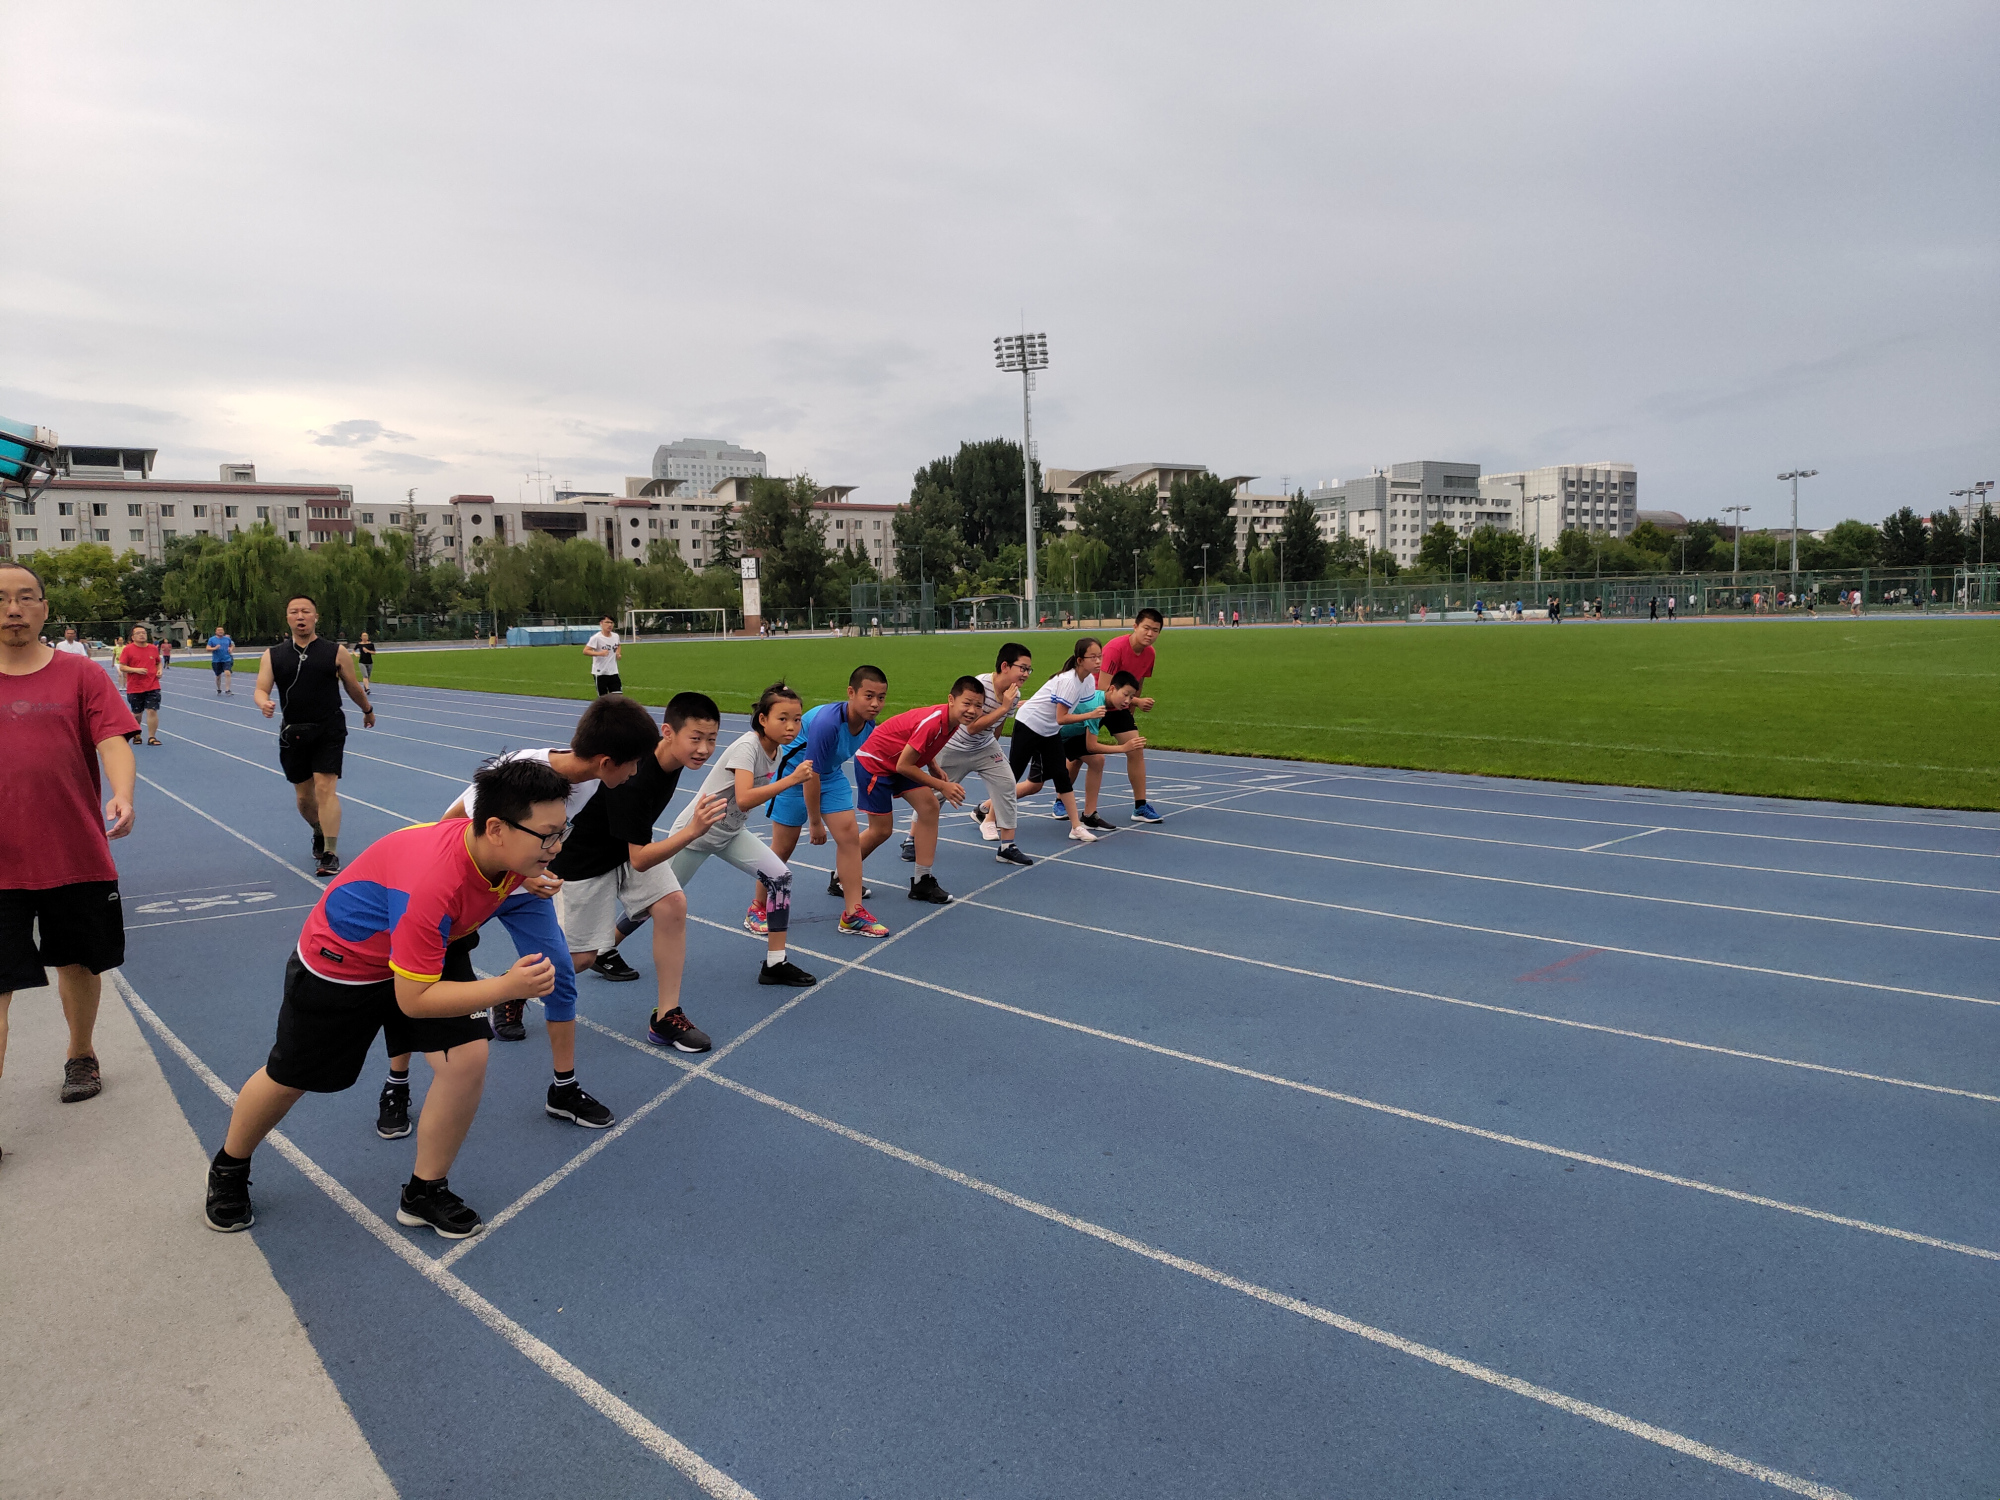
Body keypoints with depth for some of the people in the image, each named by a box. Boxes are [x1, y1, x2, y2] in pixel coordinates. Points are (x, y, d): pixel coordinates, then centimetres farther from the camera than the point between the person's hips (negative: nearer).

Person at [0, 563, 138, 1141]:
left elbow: (113, 740, -10)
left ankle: (80, 1058, 41)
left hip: (78, 858, 0)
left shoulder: (79, 674, 0)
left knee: (78, 964, 17)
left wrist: (122, 795, -28)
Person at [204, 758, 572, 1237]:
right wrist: (505, 988, -43)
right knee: (288, 1078, 16)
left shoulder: (509, 855, -22)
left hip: (429, 950, 6)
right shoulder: (431, 884, -46)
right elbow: (413, 999, -36)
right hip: (340, 960, -5)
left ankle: (425, 1193, 10)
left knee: (468, 1058, -13)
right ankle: (228, 1171, 49)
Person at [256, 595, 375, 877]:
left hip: (329, 730, -3)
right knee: (304, 795, 12)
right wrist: (264, 704, -27)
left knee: (325, 787, -15)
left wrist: (367, 710, 21)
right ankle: (319, 833, 42)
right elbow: (261, 689, -5)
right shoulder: (272, 656, 3)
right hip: (293, 733, 3)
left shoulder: (336, 652, -2)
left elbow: (354, 688, 10)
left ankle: (330, 855, -14)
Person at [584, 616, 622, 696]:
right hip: (600, 673, -5)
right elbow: (585, 651, -21)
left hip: (613, 672, 5)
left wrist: (618, 653, 6)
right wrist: (599, 653, -34)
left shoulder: (616, 636, 5)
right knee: (602, 697, 4)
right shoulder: (596, 638, -14)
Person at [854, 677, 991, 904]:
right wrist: (942, 786, -23)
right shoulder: (931, 722, -34)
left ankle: (922, 881, 3)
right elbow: (903, 766, -28)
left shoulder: (952, 721, -8)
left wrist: (937, 772, -3)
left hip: (900, 763, 8)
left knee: (929, 807, -4)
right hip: (873, 761, -8)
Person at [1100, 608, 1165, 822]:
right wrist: (1136, 701, -30)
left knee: (1136, 750, -3)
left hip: (1119, 707, 6)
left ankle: (1140, 807, 5)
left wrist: (1131, 711, 12)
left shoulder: (1149, 654, -6)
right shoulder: (1115, 648, -28)